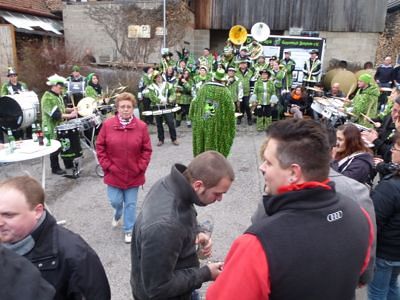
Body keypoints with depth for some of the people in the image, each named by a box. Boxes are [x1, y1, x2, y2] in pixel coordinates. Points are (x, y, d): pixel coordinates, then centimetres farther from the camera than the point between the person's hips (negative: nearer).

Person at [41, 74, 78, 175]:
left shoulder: (58, 96, 9)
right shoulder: (47, 98, -21)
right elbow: (55, 114, -28)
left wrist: (71, 110, 5)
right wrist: (70, 115, -26)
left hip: (61, 126, 9)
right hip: (52, 128, -9)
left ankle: (69, 164, 31)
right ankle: (55, 168, 16)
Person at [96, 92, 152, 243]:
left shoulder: (141, 126, -7)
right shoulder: (108, 124, -6)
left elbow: (147, 150, -1)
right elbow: (100, 147, 0)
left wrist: (140, 167, -7)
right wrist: (107, 165, -6)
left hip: (133, 174, 0)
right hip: (114, 173, 1)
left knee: (130, 203, 9)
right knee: (115, 201, 8)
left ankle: (129, 230, 27)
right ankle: (118, 213, 44)